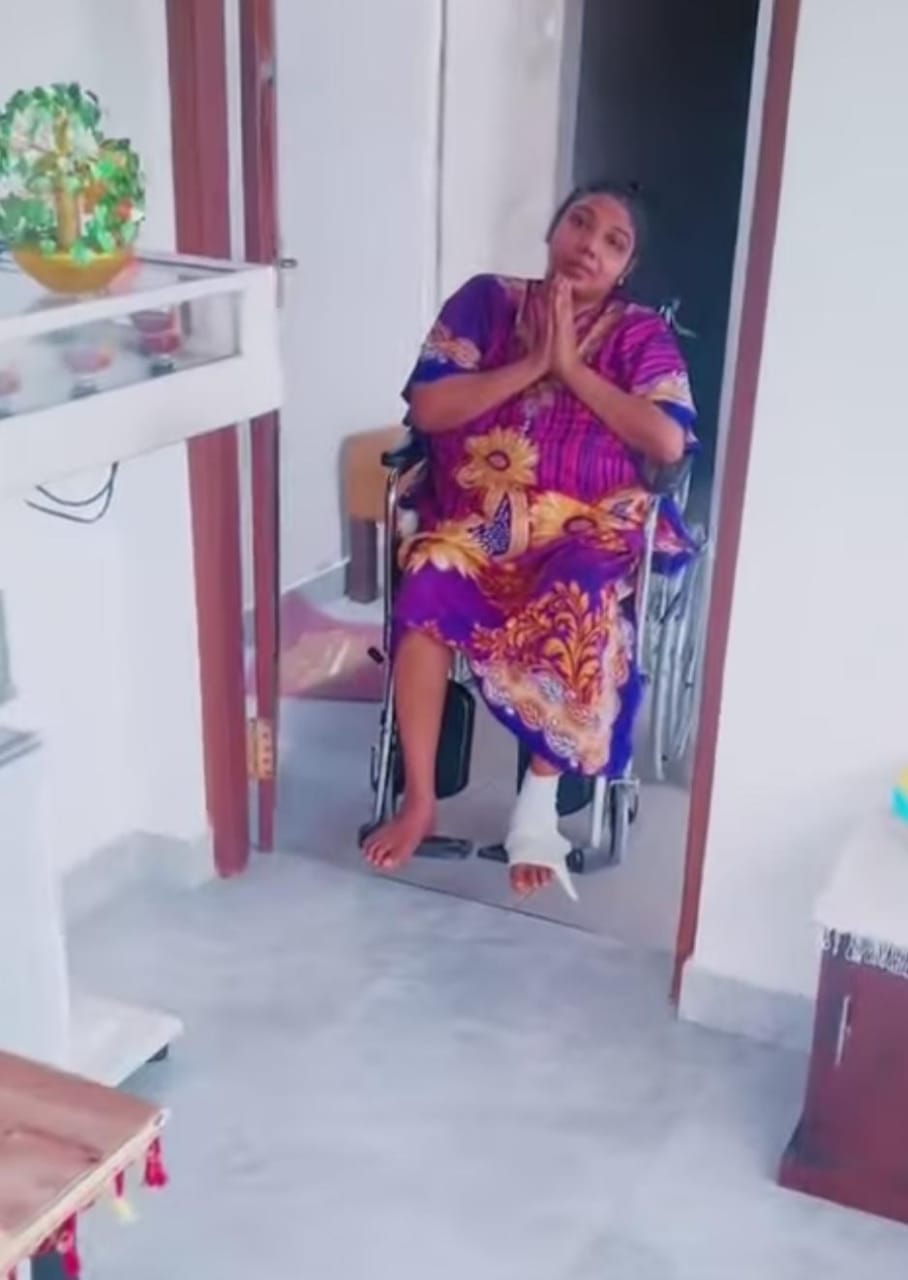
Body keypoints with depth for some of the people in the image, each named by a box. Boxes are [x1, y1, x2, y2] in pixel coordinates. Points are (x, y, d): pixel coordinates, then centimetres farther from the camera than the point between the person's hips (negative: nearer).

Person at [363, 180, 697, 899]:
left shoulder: (641, 335, 3)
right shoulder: (486, 301, 4)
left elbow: (669, 444, -13)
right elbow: (426, 409, -7)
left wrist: (572, 367, -12)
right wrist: (531, 364, -12)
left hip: (588, 529, -1)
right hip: (477, 519, 1)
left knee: (575, 610, -34)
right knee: (426, 591, -29)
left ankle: (538, 804, -15)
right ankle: (419, 801, -15)